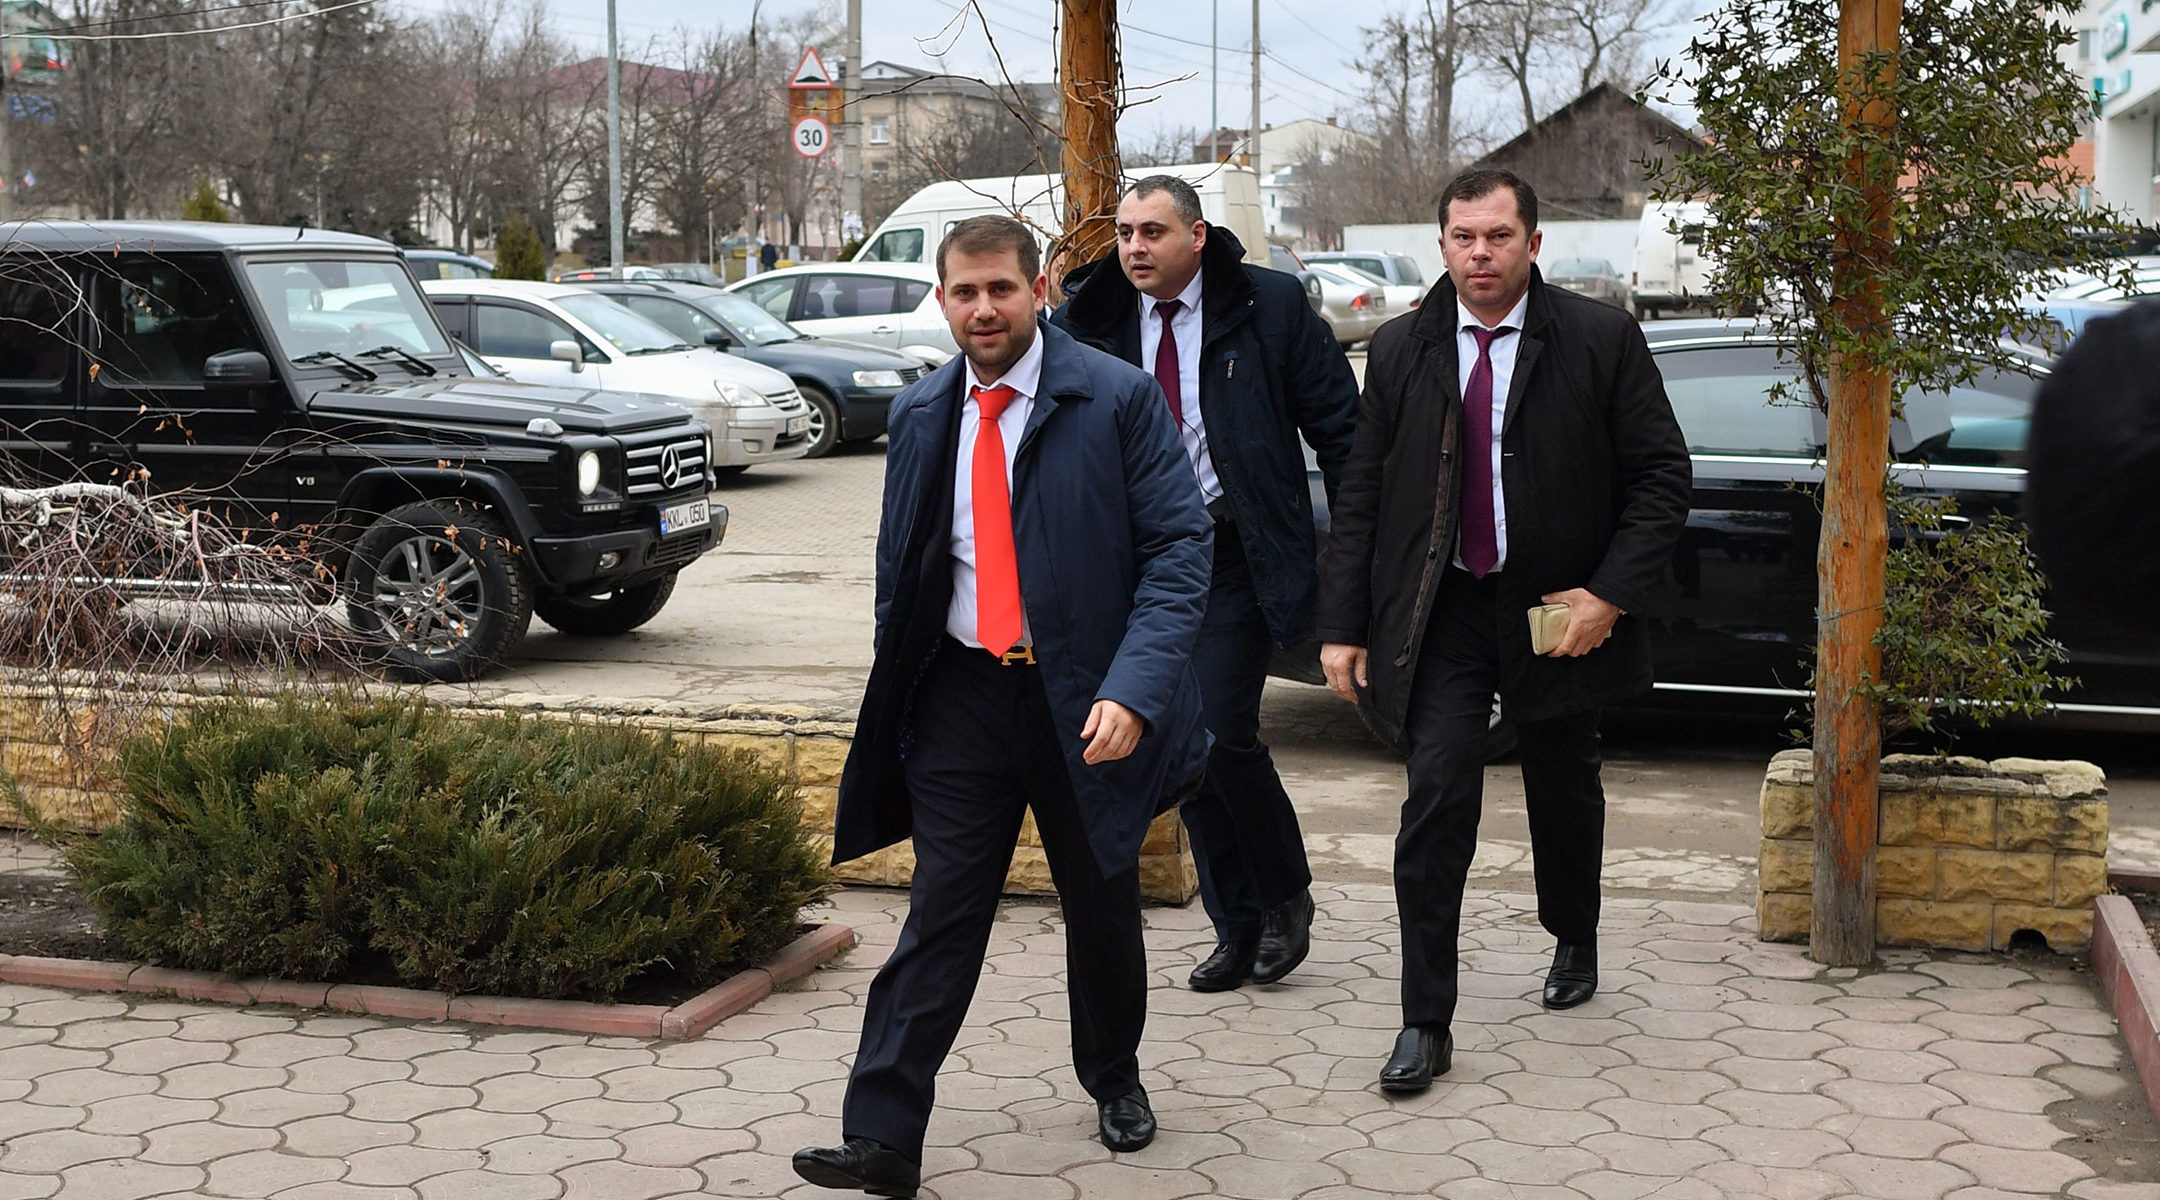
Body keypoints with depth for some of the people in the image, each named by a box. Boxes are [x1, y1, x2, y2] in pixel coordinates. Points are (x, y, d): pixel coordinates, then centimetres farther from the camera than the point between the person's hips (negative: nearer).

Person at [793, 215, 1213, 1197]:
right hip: (961, 694, 2)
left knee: (1101, 910, 15)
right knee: (940, 915, -2)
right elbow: (898, 564, 15)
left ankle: (1113, 1078, 40)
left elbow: (1178, 547, -12)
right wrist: (896, 701, 11)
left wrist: (1131, 690, -23)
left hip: (1083, 700, -2)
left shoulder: (1118, 399, -9)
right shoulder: (919, 415, 5)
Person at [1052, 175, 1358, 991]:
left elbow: (1338, 425, -3)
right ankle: (1238, 930, 21)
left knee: (1221, 728, -14)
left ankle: (1286, 896, 12)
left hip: (1238, 557, -4)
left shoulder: (1269, 306, -5)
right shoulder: (1093, 316, 4)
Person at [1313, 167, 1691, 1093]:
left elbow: (1661, 476, -4)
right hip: (1441, 613, 0)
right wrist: (1342, 626, -3)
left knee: (1564, 796, 17)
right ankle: (1425, 1025, -4)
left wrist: (1611, 593, -14)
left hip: (1559, 609, 0)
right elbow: (1360, 498, 3)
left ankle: (1574, 944, 45)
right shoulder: (1400, 350, 1)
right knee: (1436, 804, -9)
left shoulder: (1601, 339, -5)